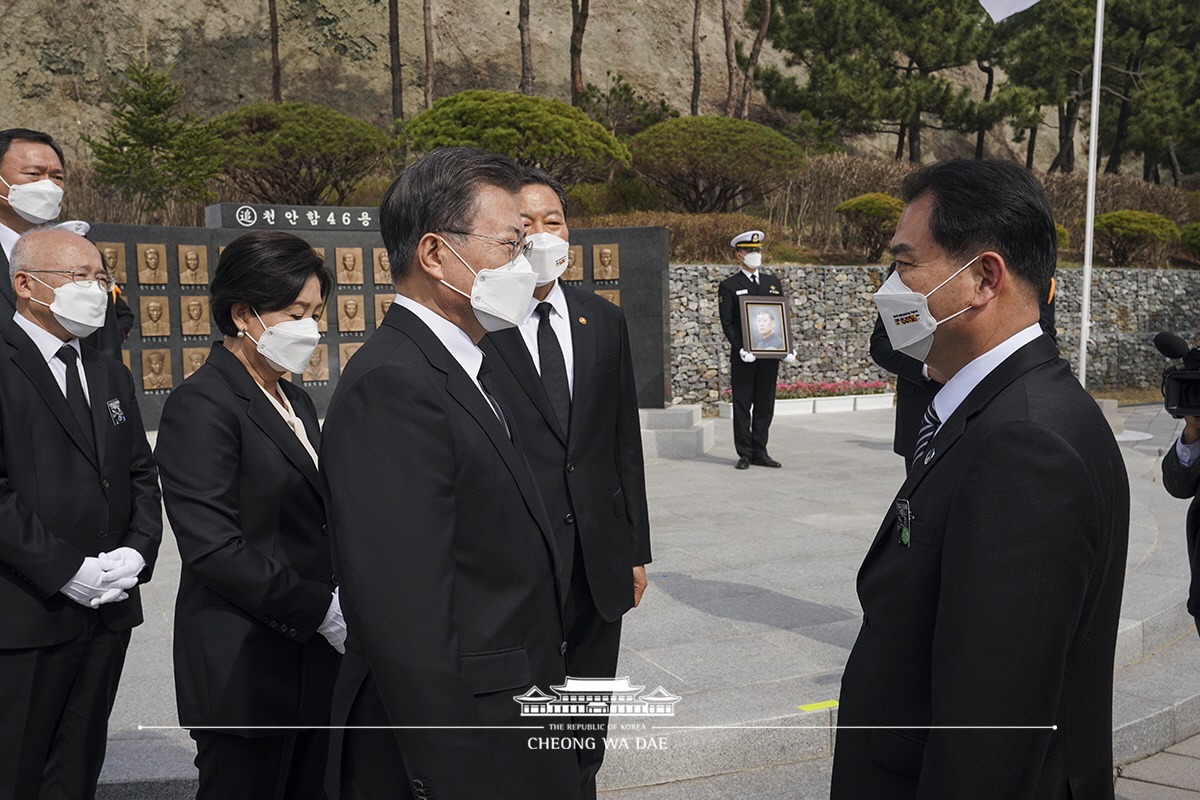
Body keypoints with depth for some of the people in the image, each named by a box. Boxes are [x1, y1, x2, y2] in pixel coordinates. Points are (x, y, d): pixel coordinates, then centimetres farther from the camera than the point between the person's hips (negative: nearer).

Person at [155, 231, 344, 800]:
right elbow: (214, 548, -20)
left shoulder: (295, 401, 15)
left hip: (314, 662, 8)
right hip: (246, 671, -8)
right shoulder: (201, 405, -12)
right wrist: (324, 611, -16)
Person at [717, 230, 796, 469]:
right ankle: (745, 454, 8)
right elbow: (727, 323, -4)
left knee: (765, 405, 7)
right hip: (744, 357, -4)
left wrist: (787, 348, 1)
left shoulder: (773, 282, 15)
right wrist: (740, 348, -18)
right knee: (742, 405, 1)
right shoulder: (729, 286, 2)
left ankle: (760, 452, 15)